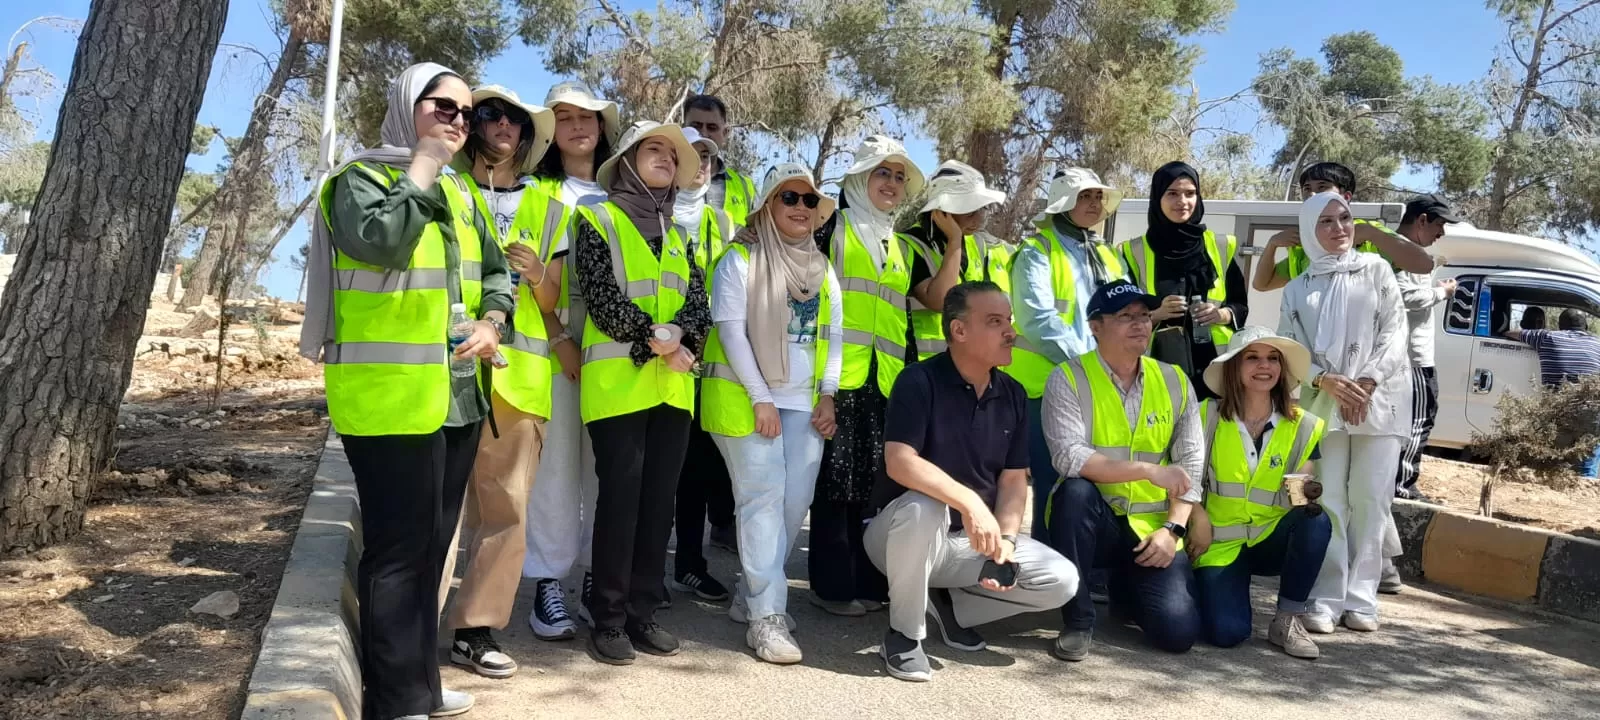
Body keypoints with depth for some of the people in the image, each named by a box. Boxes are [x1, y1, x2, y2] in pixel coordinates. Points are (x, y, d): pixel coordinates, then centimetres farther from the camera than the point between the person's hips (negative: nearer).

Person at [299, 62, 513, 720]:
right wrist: (424, 163, -14)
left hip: (457, 394, 8)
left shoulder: (459, 190, 17)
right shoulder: (361, 178, -5)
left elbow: (494, 271, 21)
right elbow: (382, 242, -25)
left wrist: (491, 324, 1)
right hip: (390, 396, -8)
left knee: (431, 544, 15)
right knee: (398, 547, -5)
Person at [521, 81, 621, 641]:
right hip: (554, 344, -3)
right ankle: (547, 584, 3)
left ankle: (598, 578, 14)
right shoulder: (538, 193, 8)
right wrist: (558, 339, -13)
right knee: (556, 465, -4)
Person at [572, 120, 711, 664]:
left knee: (660, 496, 5)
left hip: (673, 384, 5)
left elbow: (698, 302, 8)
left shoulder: (676, 235, 20)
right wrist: (652, 338, -15)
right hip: (618, 379, -5)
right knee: (621, 492, -6)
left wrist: (677, 338, -11)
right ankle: (608, 619, 3)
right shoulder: (598, 221, 3)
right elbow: (600, 294, -10)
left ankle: (643, 612, 14)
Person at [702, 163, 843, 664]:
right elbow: (731, 331, -9)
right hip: (745, 397, -5)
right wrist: (761, 398, -14)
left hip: (804, 401, 6)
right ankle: (767, 616, -7)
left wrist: (828, 394, 2)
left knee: (795, 501, 3)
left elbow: (833, 335, 15)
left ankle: (751, 595, 19)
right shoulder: (740, 260, -1)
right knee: (762, 497, -10)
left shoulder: (823, 269, 16)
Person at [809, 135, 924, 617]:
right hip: (838, 375, -5)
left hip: (883, 381, 5)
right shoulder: (832, 226, 3)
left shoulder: (901, 247, 21)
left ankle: (868, 579, 15)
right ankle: (833, 584, 4)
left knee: (871, 480, 7)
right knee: (835, 478, -4)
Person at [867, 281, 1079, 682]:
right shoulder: (919, 382, -16)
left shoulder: (1013, 395, 2)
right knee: (922, 506, -40)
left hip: (976, 541, 6)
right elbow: (900, 463, -29)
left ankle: (949, 603, 8)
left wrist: (1006, 539, -14)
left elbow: (1013, 479, 2)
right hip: (904, 532, -5)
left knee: (1062, 580, -11)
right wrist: (969, 503, -38)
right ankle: (903, 634, -18)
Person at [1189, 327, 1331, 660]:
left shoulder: (1303, 426, 0)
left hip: (1271, 540, 2)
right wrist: (1198, 519, -13)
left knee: (1316, 521, -31)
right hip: (1220, 542, -2)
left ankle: (1287, 621, -14)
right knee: (1226, 632, -22)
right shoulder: (1208, 416, -4)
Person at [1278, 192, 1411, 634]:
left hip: (1380, 400, 0)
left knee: (1371, 500, -1)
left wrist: (1367, 382, -11)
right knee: (1327, 501, -5)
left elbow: (1394, 331, 1)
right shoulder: (1298, 289, 13)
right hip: (1323, 403, 0)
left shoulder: (1376, 270, 10)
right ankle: (1325, 599, -3)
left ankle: (1360, 598, 5)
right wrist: (1326, 381, -13)